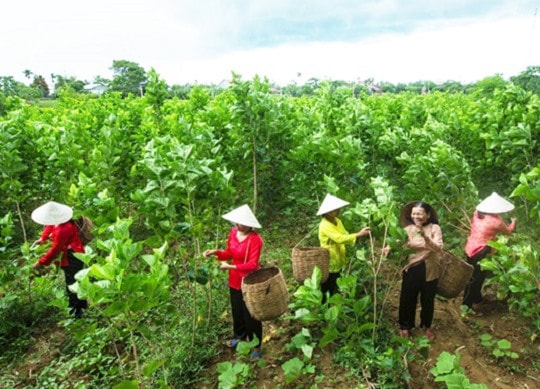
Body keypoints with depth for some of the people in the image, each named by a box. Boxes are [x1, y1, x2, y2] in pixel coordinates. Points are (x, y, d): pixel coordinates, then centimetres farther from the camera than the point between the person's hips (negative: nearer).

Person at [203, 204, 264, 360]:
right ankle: (239, 336, 49)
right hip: (234, 281, 7)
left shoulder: (255, 239, -25)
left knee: (250, 315, 7)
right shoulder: (233, 232, -4)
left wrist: (231, 266, -32)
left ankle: (256, 346, 27)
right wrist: (216, 252, -8)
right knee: (237, 311, 24)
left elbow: (252, 264, -26)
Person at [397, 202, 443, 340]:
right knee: (407, 299, 11)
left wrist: (425, 236, -38)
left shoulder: (434, 228, -10)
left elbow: (438, 248, -24)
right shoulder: (408, 229, -4)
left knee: (428, 300, 17)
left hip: (429, 270, -1)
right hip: (411, 269, 1)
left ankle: (427, 326, 41)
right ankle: (405, 326, 32)